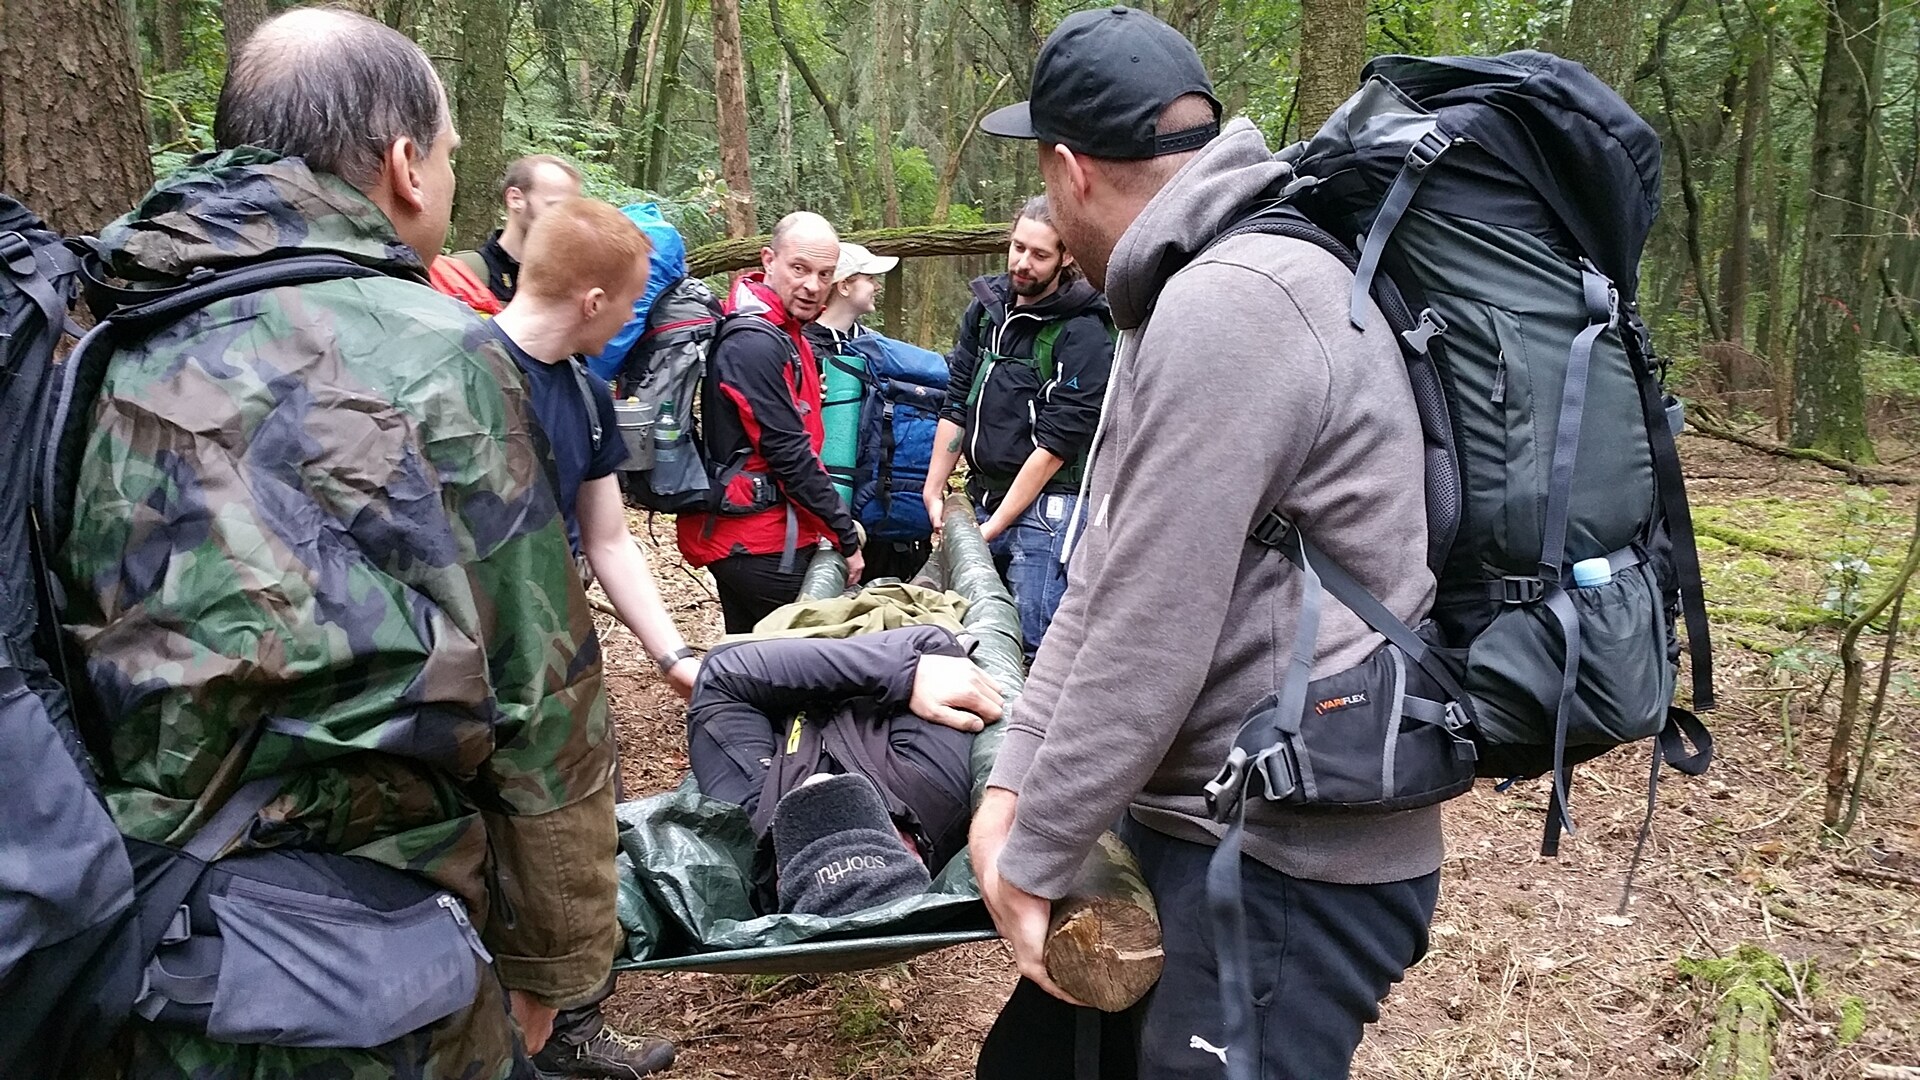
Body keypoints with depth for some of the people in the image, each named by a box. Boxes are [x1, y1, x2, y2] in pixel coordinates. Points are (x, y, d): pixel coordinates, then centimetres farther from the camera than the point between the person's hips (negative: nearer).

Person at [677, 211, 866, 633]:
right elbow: (788, 454, -20)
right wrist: (847, 538, -15)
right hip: (759, 545, -10)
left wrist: (839, 521, 11)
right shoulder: (755, 344, -19)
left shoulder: (783, 333, 13)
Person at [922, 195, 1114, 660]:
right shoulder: (986, 307, 10)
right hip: (983, 495, 6)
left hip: (1046, 506, -6)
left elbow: (1056, 443, -14)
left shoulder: (1084, 334, -10)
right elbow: (957, 404, 12)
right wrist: (933, 490, 7)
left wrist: (994, 527, -14)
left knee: (1033, 644, -7)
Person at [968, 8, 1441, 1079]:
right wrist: (1011, 787, 5)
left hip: (1289, 869, -9)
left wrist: (1035, 860, -12)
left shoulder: (1227, 309, -22)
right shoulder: (1187, 300, 12)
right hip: (1195, 823, 9)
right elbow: (1105, 580, 11)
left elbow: (1151, 642, -23)